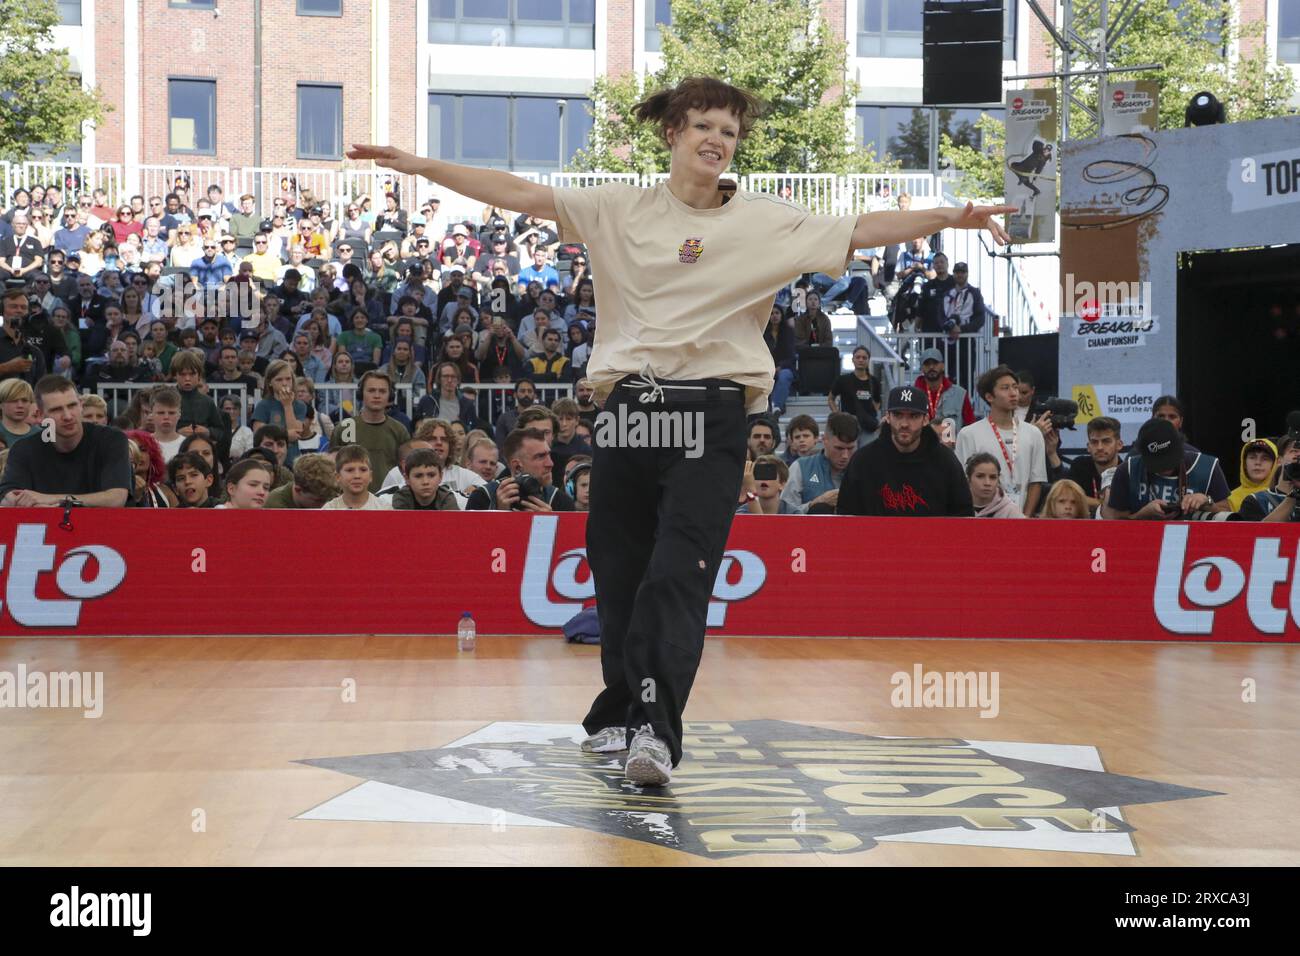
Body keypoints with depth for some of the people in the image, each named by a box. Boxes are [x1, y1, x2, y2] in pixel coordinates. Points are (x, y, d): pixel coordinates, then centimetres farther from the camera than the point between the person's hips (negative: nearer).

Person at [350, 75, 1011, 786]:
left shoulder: (765, 222, 6)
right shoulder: (620, 210, 10)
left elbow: (858, 232, 0)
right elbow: (521, 195, 7)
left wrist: (946, 218, -13)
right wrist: (422, 166, 2)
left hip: (711, 414, -3)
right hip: (628, 403, 3)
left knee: (679, 575, -16)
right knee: (617, 569, 10)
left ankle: (656, 728, -23)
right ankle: (621, 709, 29)